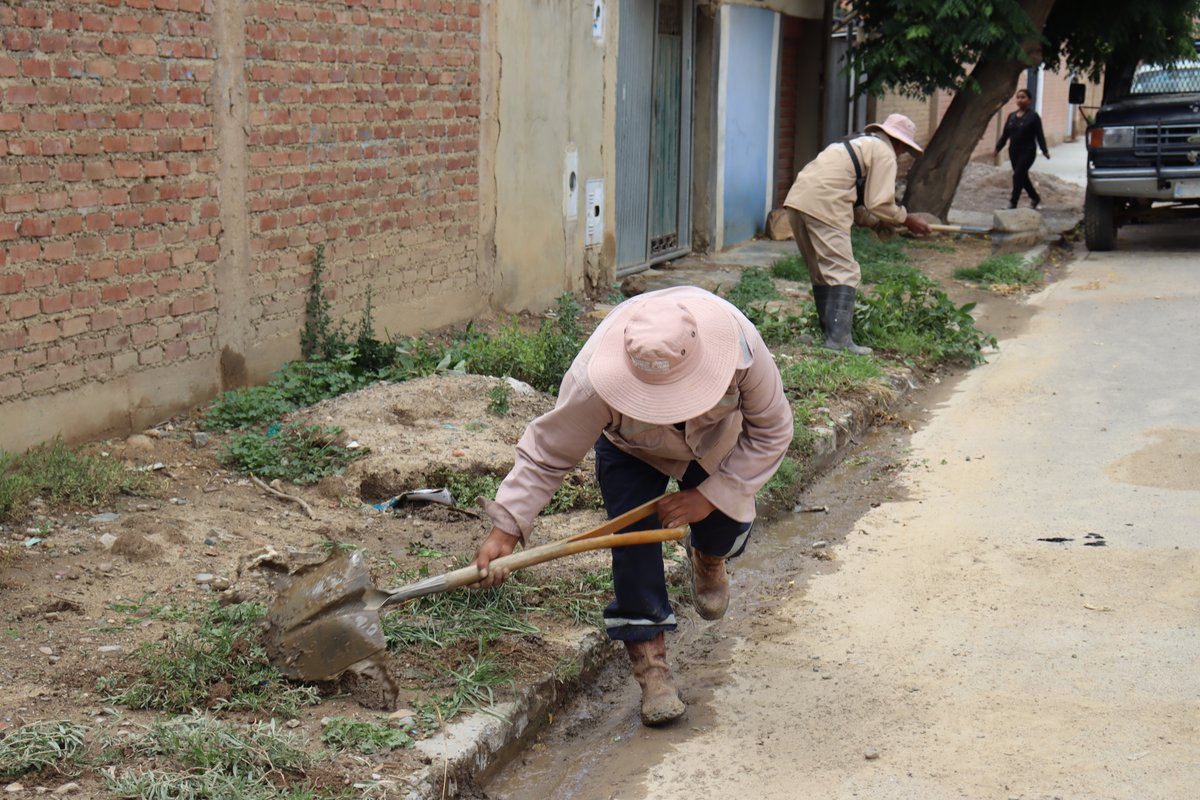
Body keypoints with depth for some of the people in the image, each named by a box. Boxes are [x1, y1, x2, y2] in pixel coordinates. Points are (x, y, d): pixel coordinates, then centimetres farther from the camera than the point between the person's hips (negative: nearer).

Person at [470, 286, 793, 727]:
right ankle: (650, 665, -6)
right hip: (631, 450, -1)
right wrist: (505, 528, -37)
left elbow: (772, 431, -23)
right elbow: (547, 452, -30)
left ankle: (708, 559, 30)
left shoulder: (742, 348, -41)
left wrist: (711, 495, -27)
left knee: (725, 531, -9)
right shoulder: (593, 379, -43)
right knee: (633, 536, -17)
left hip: (717, 439, 1)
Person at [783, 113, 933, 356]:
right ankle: (838, 339, -12)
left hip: (797, 199, 9)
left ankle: (827, 332, 24)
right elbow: (881, 204, -4)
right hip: (822, 206, -9)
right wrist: (907, 220, 11)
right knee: (844, 273, -7)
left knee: (821, 271, 18)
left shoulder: (858, 143, 30)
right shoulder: (884, 153, 3)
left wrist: (875, 221, 30)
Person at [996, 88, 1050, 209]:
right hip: (1013, 152, 6)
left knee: (1018, 176, -12)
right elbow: (1005, 134, 10)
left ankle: (1012, 204, -8)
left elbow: (1039, 135, -9)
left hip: (1027, 152, -6)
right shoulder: (1011, 116, 9)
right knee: (1022, 176, 14)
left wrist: (1044, 150, -17)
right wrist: (998, 147, 0)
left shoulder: (1033, 116, -6)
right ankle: (1035, 198, 33)